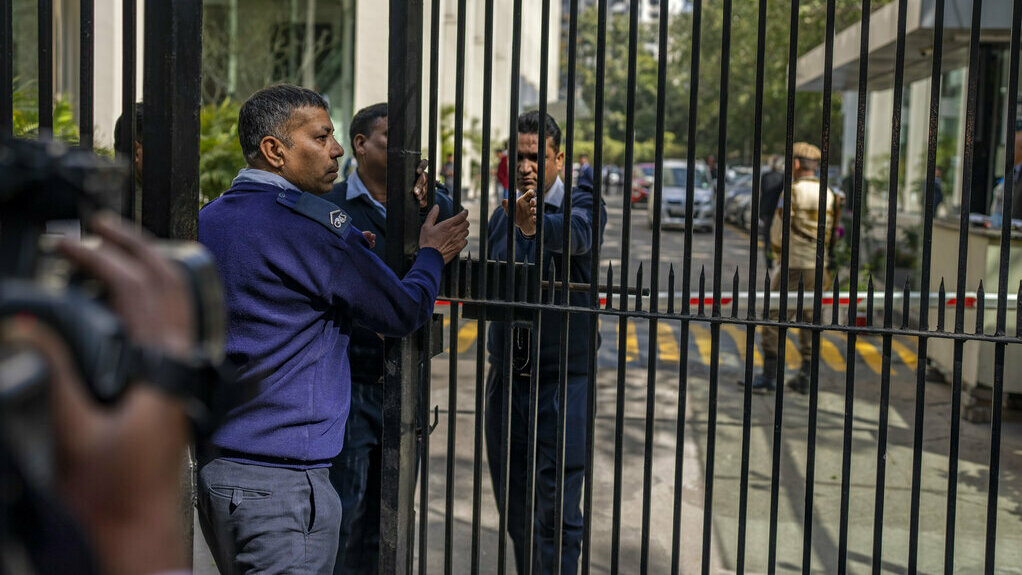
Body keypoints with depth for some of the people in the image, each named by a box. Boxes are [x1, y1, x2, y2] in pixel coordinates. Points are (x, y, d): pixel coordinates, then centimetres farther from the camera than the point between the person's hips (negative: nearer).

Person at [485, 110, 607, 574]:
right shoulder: (502, 215, 11)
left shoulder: (581, 203, -8)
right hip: (506, 376, 6)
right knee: (514, 506, 15)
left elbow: (578, 232, -33)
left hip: (561, 378, -6)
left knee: (557, 512, -4)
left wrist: (535, 225, -53)